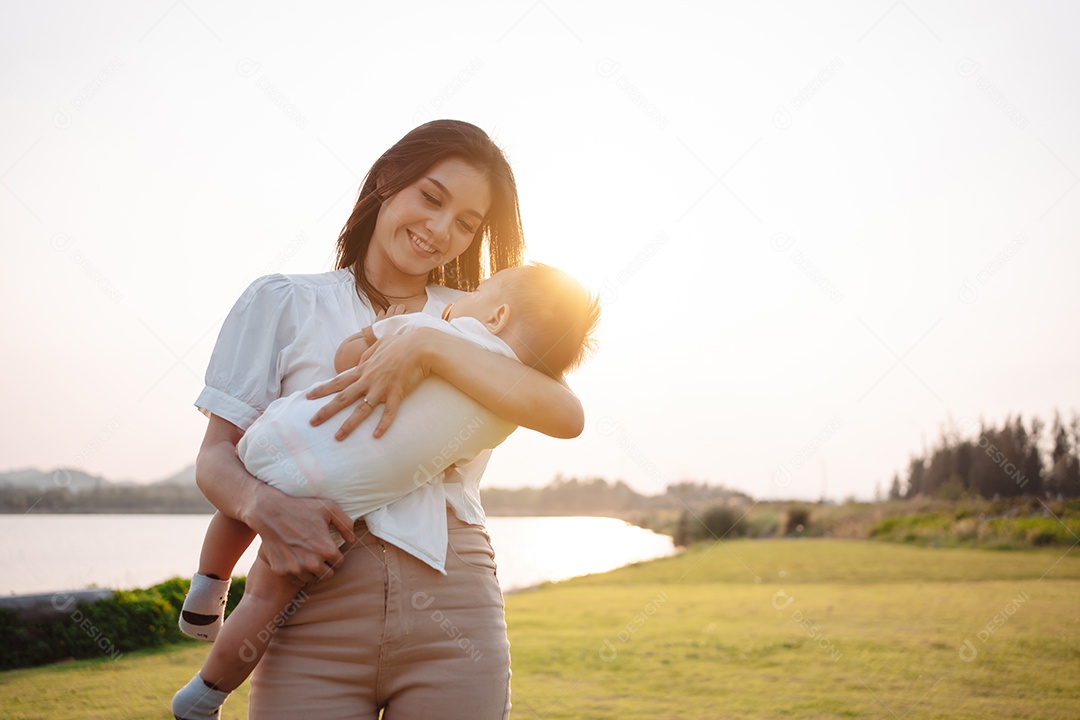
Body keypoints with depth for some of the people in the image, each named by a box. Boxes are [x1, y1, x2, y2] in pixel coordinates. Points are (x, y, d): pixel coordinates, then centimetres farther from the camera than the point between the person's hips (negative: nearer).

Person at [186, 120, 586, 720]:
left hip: (452, 605, 1)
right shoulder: (283, 302, 10)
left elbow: (566, 416, -6)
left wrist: (429, 348, -16)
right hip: (315, 611, -1)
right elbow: (217, 455, 5)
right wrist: (265, 506, -17)